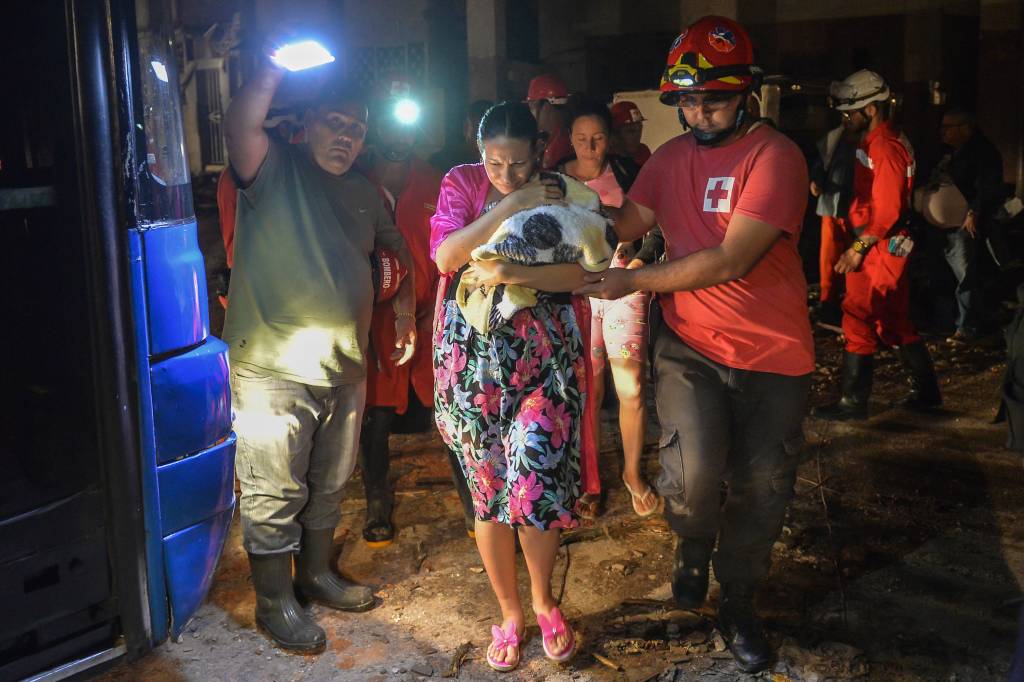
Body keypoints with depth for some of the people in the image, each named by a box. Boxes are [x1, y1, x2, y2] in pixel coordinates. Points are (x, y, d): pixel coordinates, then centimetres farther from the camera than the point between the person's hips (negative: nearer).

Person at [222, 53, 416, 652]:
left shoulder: (365, 193, 13)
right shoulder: (276, 170, -6)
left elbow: (398, 248, 26)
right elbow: (241, 125, -26)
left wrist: (406, 306, 15)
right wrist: (277, 67, -28)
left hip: (346, 371, 7)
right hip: (274, 370, -6)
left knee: (328, 487, 20)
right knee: (275, 495, 2)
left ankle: (317, 575, 38)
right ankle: (274, 602, 18)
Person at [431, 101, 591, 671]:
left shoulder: (561, 193, 1)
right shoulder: (462, 183, 2)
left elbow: (583, 273, -10)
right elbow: (446, 256, -13)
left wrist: (510, 273, -22)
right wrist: (513, 205, -17)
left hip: (544, 358, -1)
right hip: (474, 360, 1)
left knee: (535, 485, -6)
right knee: (488, 490, 7)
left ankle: (544, 602, 22)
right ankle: (510, 613, 27)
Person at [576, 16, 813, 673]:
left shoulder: (775, 156, -14)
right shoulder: (672, 158, 7)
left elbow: (730, 261, -21)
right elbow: (624, 225, 6)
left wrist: (631, 281, -17)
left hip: (773, 354, -2)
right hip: (690, 345, 2)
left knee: (760, 488, 9)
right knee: (694, 471, -18)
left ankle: (738, 601, 34)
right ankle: (693, 549, 18)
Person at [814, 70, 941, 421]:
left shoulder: (885, 147, -17)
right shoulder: (882, 141, 14)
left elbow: (887, 210, -22)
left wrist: (858, 249, -18)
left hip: (880, 247, -10)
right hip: (888, 246, 10)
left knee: (858, 320, -5)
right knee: (895, 320, 15)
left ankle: (853, 401, 2)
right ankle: (926, 391, 25)